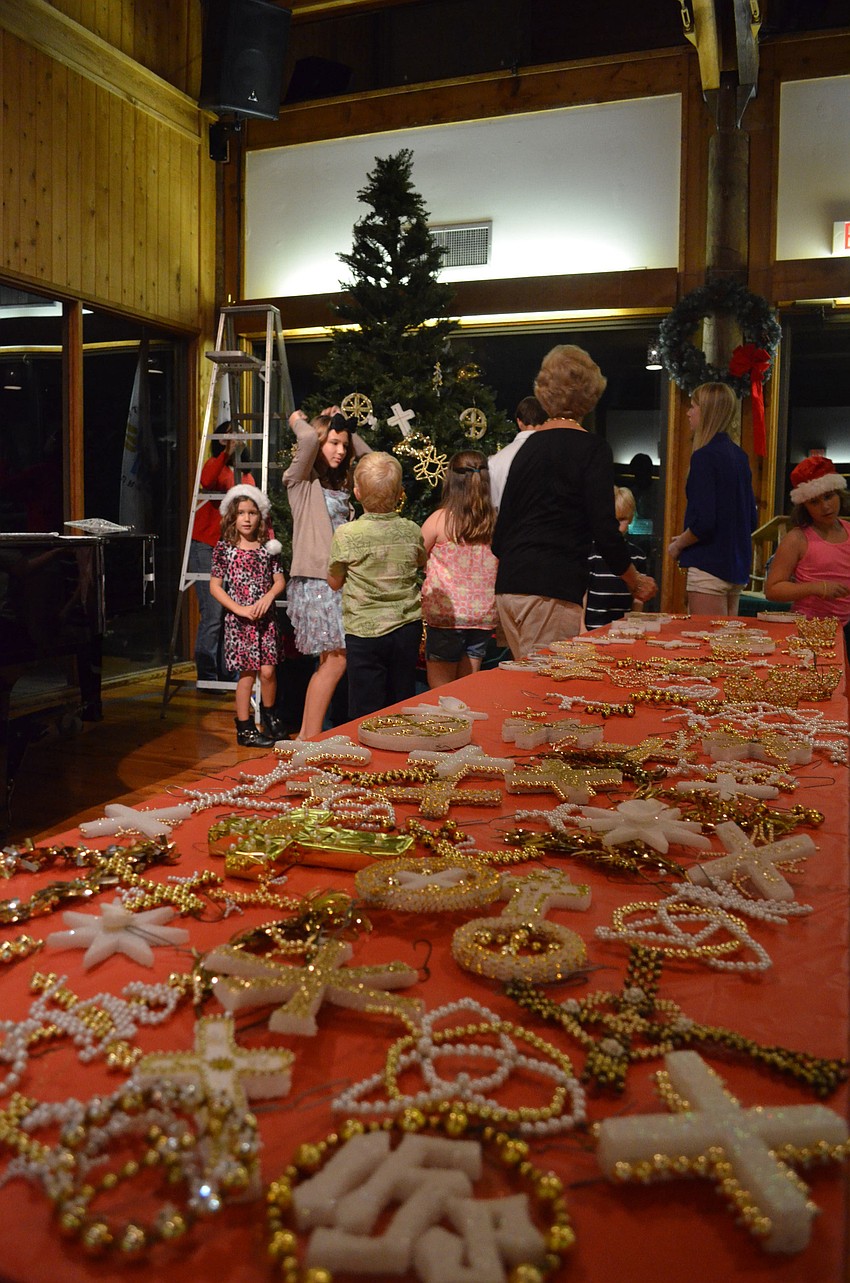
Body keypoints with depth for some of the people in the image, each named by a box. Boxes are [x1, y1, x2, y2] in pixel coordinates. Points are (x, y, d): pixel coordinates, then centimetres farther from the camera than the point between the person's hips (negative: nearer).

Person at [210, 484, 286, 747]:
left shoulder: (268, 547, 6)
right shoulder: (224, 548, -2)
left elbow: (279, 580, 8)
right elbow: (215, 586, -3)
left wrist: (268, 597, -12)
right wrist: (240, 609, -12)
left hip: (265, 617, 2)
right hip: (238, 619, -2)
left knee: (268, 670, -1)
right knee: (247, 672, -1)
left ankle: (269, 713, 26)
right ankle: (244, 728, 11)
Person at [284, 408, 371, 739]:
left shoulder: (340, 482, 18)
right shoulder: (301, 480, -3)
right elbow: (308, 438, -20)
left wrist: (347, 428, 18)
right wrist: (298, 420, 0)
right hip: (315, 579, -8)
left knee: (330, 661, 7)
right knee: (336, 660, -11)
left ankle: (306, 736, 16)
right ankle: (310, 741, -4)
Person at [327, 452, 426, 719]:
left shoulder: (346, 534, -12)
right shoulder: (412, 531, -2)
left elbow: (334, 582, 1)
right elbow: (424, 567, 17)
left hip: (365, 631, -3)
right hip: (407, 628, 3)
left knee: (365, 710, 4)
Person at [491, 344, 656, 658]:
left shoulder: (528, 446, 14)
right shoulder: (592, 450, -4)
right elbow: (605, 531, -9)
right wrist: (635, 581, 7)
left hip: (509, 585, 7)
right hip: (551, 590, -7)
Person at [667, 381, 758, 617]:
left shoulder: (705, 456, -14)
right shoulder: (739, 455, 12)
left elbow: (704, 522, -21)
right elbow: (751, 519, 17)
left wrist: (678, 544, -4)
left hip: (709, 567, -9)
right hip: (737, 568, 9)